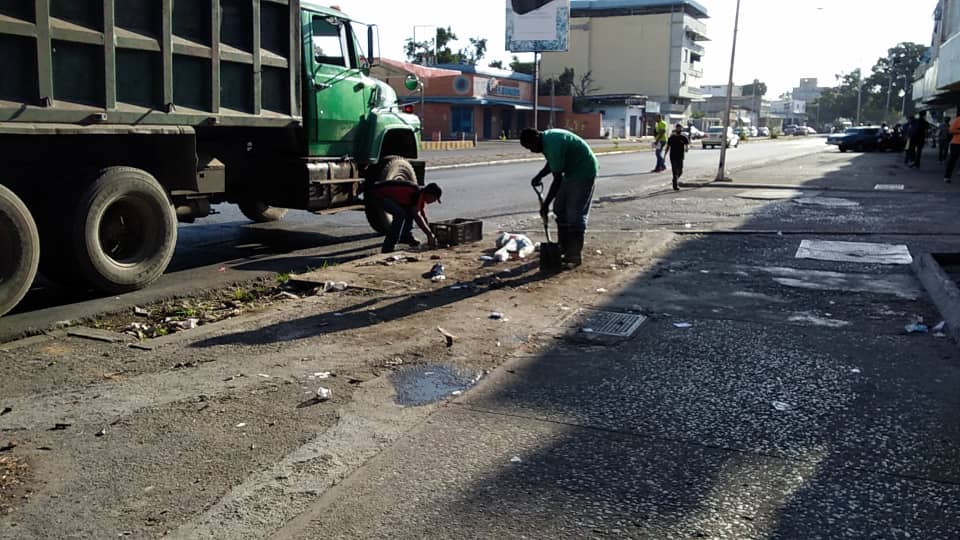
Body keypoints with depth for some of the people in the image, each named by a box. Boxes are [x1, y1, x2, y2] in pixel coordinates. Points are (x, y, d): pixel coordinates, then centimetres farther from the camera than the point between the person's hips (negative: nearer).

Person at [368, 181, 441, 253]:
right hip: (378, 194, -10)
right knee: (400, 214, -25)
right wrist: (430, 234, -24)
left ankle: (405, 237, 19)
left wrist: (430, 235, 11)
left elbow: (424, 216, 13)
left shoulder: (422, 195, 6)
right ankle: (387, 249, -22)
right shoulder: (417, 193, -24)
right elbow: (417, 216, -29)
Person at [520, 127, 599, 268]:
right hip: (572, 171, 10)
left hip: (584, 172, -10)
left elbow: (557, 179, -26)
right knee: (560, 209, 11)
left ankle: (575, 256, -8)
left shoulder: (553, 145, -30)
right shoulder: (546, 137, 1)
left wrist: (545, 204, -21)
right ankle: (564, 249, 18)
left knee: (575, 214, -12)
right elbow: (552, 164, 17)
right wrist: (538, 177, 1)